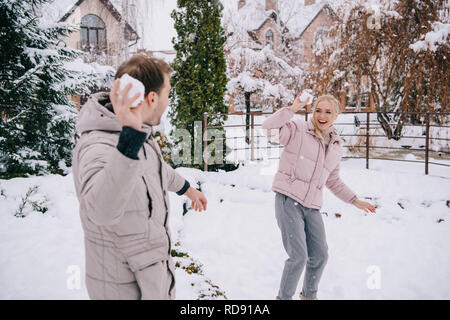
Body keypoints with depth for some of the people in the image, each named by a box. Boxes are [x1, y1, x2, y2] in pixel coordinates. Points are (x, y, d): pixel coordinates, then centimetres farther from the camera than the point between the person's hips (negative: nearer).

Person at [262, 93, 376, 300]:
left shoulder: (336, 146, 15)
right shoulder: (298, 129, -3)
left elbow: (332, 180, 24)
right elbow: (268, 127, -19)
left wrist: (355, 201, 23)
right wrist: (292, 109, -25)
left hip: (312, 207, 6)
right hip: (288, 200, -6)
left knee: (320, 255, 11)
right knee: (299, 256, -10)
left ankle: (309, 294, 39)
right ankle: (284, 297, 15)